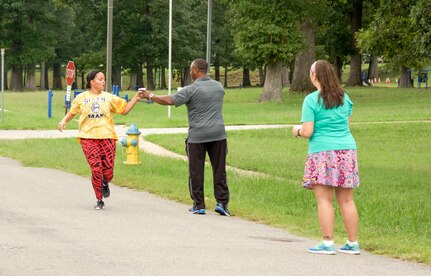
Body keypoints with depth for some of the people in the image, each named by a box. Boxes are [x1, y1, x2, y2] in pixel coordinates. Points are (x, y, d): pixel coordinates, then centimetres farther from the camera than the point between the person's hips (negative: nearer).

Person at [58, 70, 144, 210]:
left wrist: (136, 98, 3)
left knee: (108, 172, -5)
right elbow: (71, 112, 19)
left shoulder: (109, 97, 11)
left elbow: (124, 109, 13)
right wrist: (64, 121, 1)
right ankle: (99, 200, 3)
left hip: (107, 137, 1)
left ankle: (105, 184, 34)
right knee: (96, 169, -14)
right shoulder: (81, 98, 9)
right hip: (88, 138, -1)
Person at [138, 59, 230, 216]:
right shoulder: (218, 86, 9)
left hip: (197, 135, -4)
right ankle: (222, 202, 0)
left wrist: (150, 96, 0)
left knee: (196, 171, 5)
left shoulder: (191, 90, -9)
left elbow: (169, 101, -14)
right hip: (218, 134, 4)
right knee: (219, 169, 6)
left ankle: (199, 205, 7)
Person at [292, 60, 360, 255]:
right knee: (346, 200, 8)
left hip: (323, 151, -5)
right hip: (347, 150, 6)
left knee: (324, 199, -3)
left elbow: (307, 132, -10)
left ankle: (328, 243, -6)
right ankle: (353, 243, 10)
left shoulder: (311, 100, -7)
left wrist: (298, 130, 11)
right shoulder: (344, 97, 11)